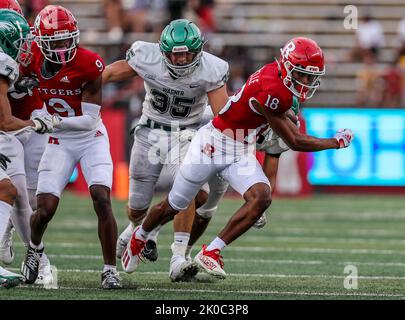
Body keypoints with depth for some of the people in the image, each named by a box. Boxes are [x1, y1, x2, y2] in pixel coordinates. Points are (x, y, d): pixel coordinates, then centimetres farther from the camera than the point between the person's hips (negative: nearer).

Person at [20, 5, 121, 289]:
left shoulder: (89, 65, -21)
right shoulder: (34, 60, -11)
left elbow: (90, 119, -20)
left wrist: (53, 121, -27)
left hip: (91, 138, -2)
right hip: (59, 142, 2)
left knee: (102, 200, -17)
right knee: (45, 210, -6)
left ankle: (110, 270, -8)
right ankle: (35, 249, 28)